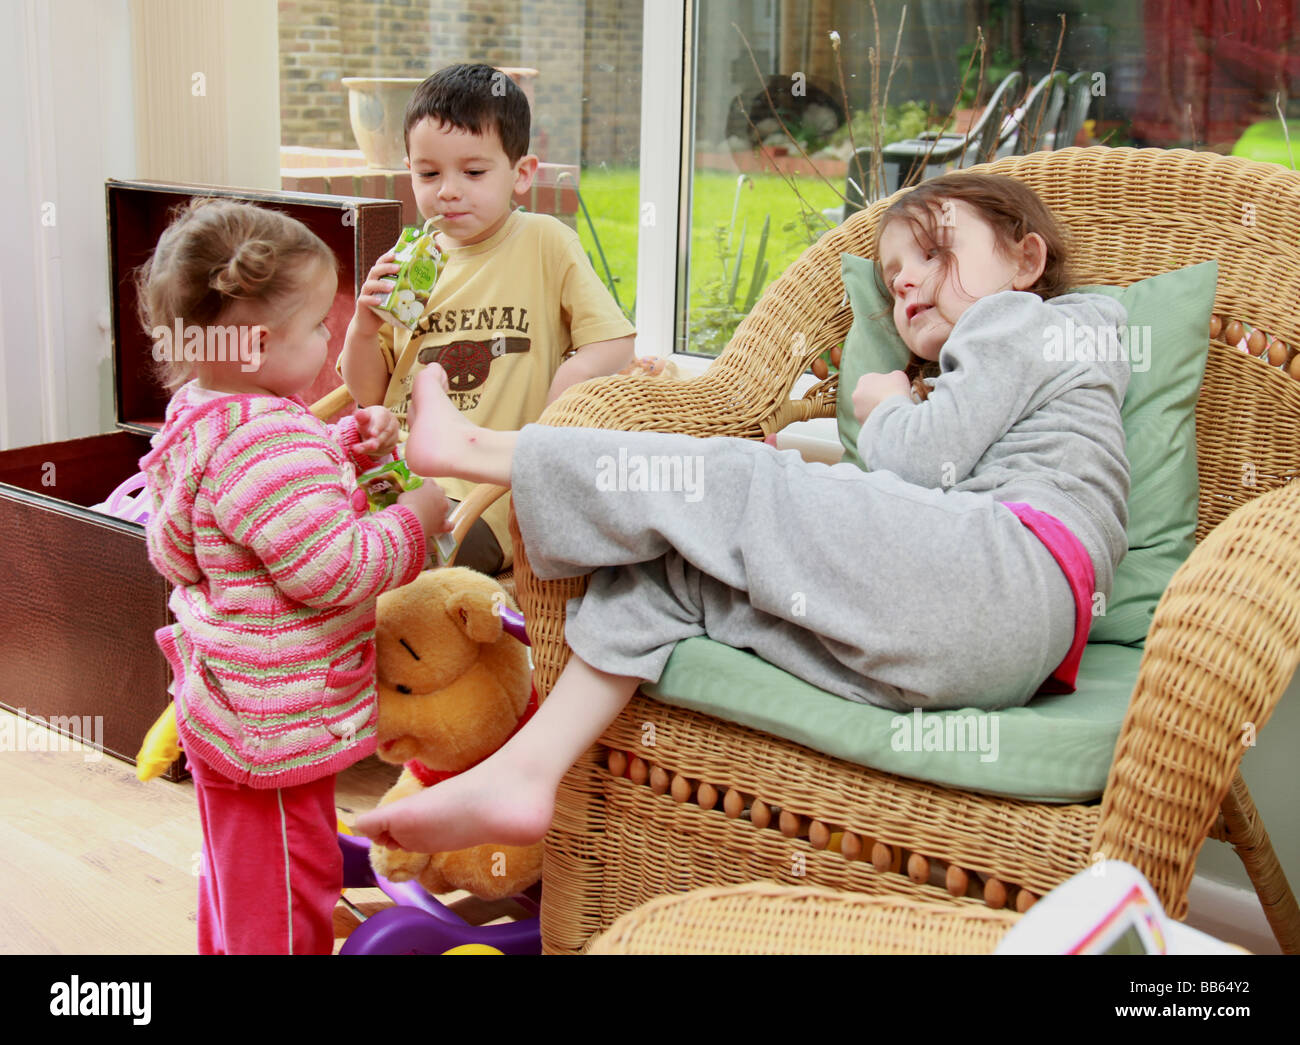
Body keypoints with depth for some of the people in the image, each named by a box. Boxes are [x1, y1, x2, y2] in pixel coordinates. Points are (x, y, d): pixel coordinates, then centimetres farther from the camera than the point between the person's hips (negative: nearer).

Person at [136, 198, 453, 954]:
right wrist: (416, 518, -15)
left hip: (229, 709, 11)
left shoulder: (210, 411, 6)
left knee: (237, 878, 27)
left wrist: (348, 447, 6)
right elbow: (333, 568, -28)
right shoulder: (268, 442, -29)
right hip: (277, 721, -11)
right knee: (285, 898, 3)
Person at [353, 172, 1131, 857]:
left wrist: (884, 408, 15)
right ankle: (523, 777, -7)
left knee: (726, 482, -9)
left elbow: (926, 461, -5)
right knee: (665, 569, 4)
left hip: (1004, 576, -9)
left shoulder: (1024, 318, 12)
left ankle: (475, 449, 2)